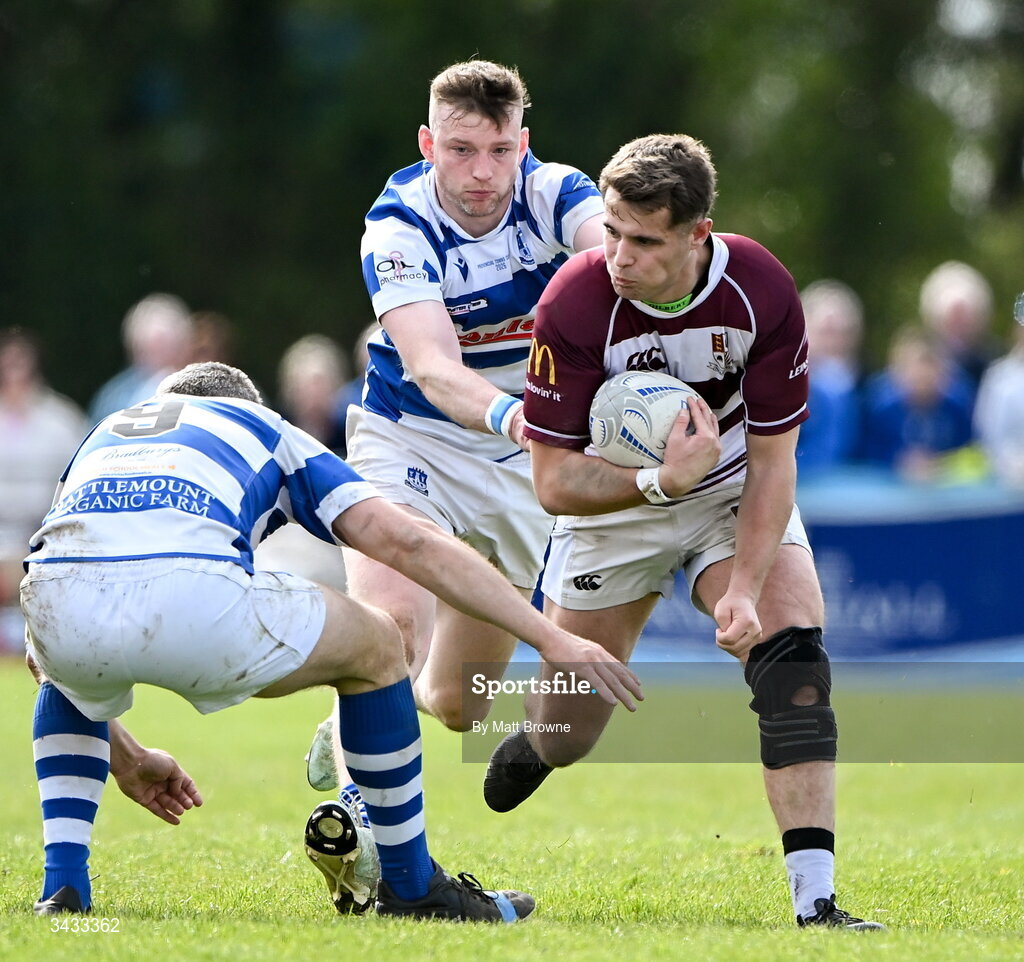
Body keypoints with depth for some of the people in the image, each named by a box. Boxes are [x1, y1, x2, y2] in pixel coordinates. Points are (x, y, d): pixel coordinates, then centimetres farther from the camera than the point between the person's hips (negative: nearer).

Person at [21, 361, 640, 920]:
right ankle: (413, 888, 32)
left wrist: (125, 759, 53)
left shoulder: (105, 431, 41)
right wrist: (551, 638, 19)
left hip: (52, 597, 4)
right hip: (194, 599, -4)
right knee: (374, 649, 25)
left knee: (70, 679, 43)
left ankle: (63, 888, 25)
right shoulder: (264, 429, 33)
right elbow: (409, 543, 19)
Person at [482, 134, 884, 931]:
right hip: (613, 503, -1)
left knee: (792, 649, -24)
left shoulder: (762, 291, -25)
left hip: (736, 493, 1)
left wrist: (744, 588, -27)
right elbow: (553, 480, -25)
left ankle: (815, 899, -25)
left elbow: (772, 459, -16)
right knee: (566, 737, 4)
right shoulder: (575, 304, -29)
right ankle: (530, 746, 45)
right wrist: (661, 483, -41)